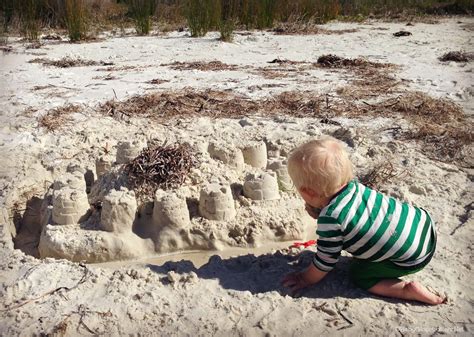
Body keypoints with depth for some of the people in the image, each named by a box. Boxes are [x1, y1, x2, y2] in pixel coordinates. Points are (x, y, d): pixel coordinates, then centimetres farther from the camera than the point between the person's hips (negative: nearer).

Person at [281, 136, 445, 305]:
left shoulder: (330, 218, -24)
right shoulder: (352, 184, -1)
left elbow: (326, 261, -10)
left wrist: (305, 279, 7)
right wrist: (318, 210, 1)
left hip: (413, 258, -8)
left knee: (359, 275, 6)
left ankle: (408, 290, -3)